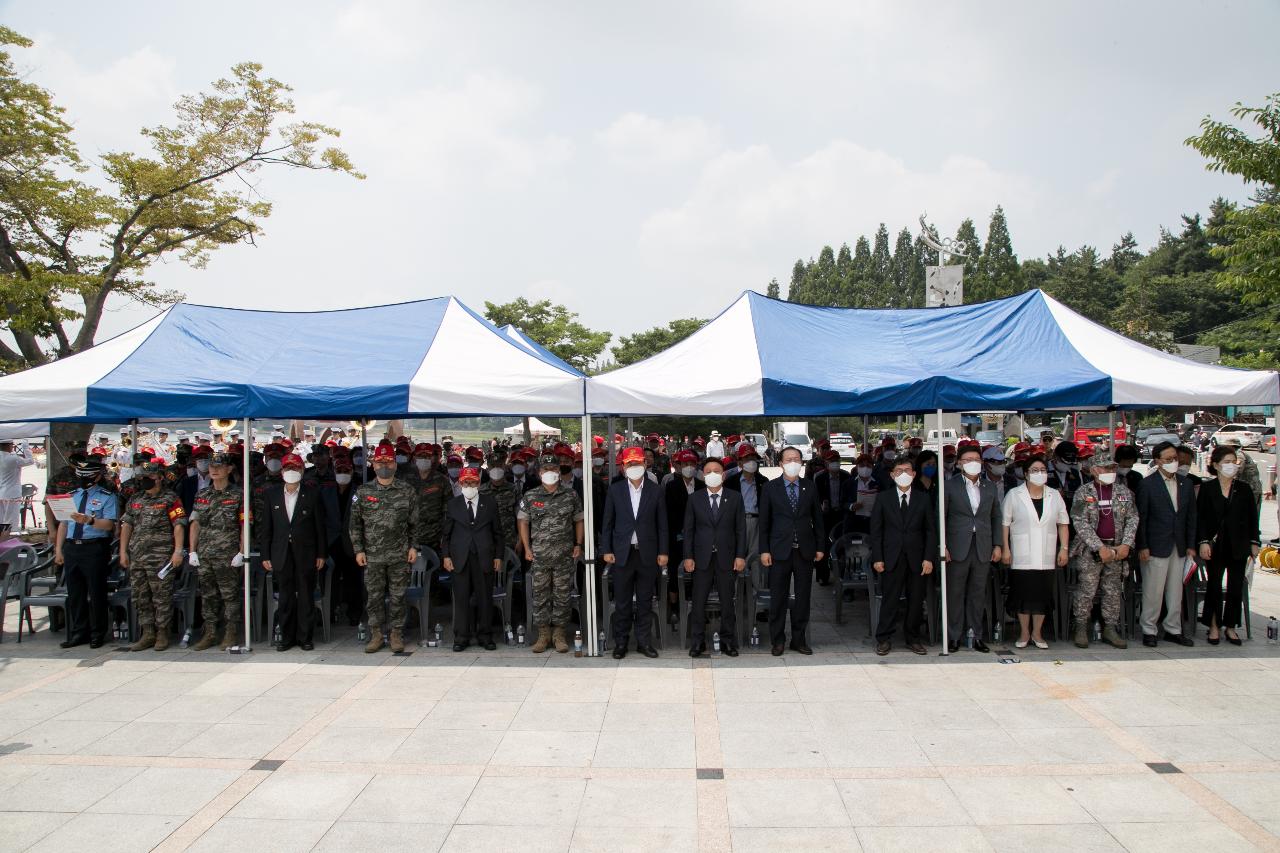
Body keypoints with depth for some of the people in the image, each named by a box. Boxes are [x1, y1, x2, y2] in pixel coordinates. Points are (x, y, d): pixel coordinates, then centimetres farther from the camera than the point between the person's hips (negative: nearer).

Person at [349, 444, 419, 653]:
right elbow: (355, 524, 6)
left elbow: (414, 522, 6)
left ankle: (397, 634, 17)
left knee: (397, 596, 5)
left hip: (399, 555, -1)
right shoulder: (363, 492, 3)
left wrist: (413, 546, 0)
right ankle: (376, 634, 19)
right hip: (372, 556, 1)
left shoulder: (407, 491, 3)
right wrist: (358, 550, 0)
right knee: (373, 596, 7)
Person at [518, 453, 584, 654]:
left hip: (565, 556, 0)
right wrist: (527, 548, 2)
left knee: (562, 596, 4)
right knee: (540, 596, 4)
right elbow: (523, 521, 9)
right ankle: (543, 635, 16)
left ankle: (559, 634, 16)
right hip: (539, 557, 0)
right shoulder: (530, 497, 3)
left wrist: (578, 545, 3)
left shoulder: (571, 496, 4)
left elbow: (578, 521, 12)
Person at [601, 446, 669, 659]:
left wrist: (663, 552, 0)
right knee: (622, 602, 6)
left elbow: (662, 524, 4)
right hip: (622, 553, 0)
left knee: (645, 601, 8)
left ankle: (644, 641, 18)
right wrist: (606, 550, 0)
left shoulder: (655, 491, 3)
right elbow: (608, 523, 5)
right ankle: (620, 642, 16)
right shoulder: (615, 490, 4)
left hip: (647, 554, 0)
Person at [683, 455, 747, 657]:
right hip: (702, 558, 0)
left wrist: (740, 556, -3)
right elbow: (688, 529, 4)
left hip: (727, 558, 0)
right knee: (698, 602, 2)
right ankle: (698, 642, 13)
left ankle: (728, 641, 17)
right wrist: (688, 557, -3)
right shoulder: (694, 498, 4)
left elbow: (740, 529, 3)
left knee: (728, 602, 5)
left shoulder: (735, 498, 4)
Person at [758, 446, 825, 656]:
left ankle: (799, 639, 18)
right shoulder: (770, 488, 0)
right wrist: (764, 550, -6)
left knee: (803, 597, 7)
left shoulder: (809, 489, 7)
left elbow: (817, 519, 11)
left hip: (805, 551, 2)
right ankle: (777, 640, 14)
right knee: (778, 598, 3)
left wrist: (820, 547, 7)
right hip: (780, 551, -2)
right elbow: (764, 522, 0)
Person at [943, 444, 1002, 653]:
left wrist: (997, 545, 7)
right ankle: (954, 636, 10)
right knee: (955, 593, 1)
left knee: (978, 593, 9)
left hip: (983, 548, 3)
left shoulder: (990, 486, 10)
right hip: (958, 547, -3)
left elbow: (996, 517, 14)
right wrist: (943, 546, -9)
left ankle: (977, 635, 17)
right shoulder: (950, 486, -1)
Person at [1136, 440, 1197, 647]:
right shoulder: (1147, 484, -6)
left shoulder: (1185, 483, 9)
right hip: (1156, 546, -5)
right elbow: (1141, 518, -6)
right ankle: (1149, 630, 8)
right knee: (1153, 591, -2)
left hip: (1179, 547, 5)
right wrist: (1142, 547, -10)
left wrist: (1191, 545, 8)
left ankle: (1173, 630, 21)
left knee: (1176, 591, 11)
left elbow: (1191, 516, 12)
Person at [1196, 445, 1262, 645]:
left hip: (1238, 546, 2)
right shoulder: (1206, 488, -3)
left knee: (1236, 587, 5)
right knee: (1214, 586, 3)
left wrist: (1254, 542, 5)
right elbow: (1200, 517, -4)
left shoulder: (1244, 489, 4)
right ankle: (1214, 625, 15)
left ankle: (1230, 626, 17)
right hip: (1216, 546, -2)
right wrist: (1203, 542, -11)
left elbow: (1252, 518, 8)